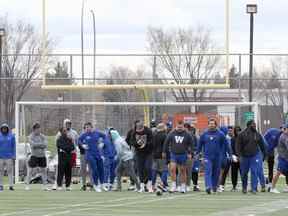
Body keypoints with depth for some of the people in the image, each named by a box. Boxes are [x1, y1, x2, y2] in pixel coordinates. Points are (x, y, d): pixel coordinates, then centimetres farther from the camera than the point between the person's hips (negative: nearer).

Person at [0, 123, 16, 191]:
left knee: (10, 171, -6)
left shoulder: (11, 136, 4)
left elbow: (14, 147, 5)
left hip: (9, 157, -1)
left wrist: (13, 156, -1)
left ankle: (11, 185, -6)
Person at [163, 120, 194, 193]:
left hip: (183, 155, 0)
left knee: (183, 171, 6)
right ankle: (173, 185, -7)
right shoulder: (172, 134, 1)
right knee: (172, 169, -12)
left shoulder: (187, 135, 0)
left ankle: (183, 187, 13)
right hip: (173, 154, 0)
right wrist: (164, 152, 8)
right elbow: (166, 143, 8)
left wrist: (190, 153, -1)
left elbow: (191, 144, 7)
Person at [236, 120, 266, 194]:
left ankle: (254, 188, -8)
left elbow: (262, 145, 14)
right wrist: (239, 155, -13)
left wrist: (264, 154, 16)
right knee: (244, 173, 10)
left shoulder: (257, 135, 5)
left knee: (254, 172, -10)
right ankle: (244, 187, 27)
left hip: (255, 156, 1)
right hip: (244, 156, 0)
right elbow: (238, 145, -4)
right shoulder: (242, 134, -3)